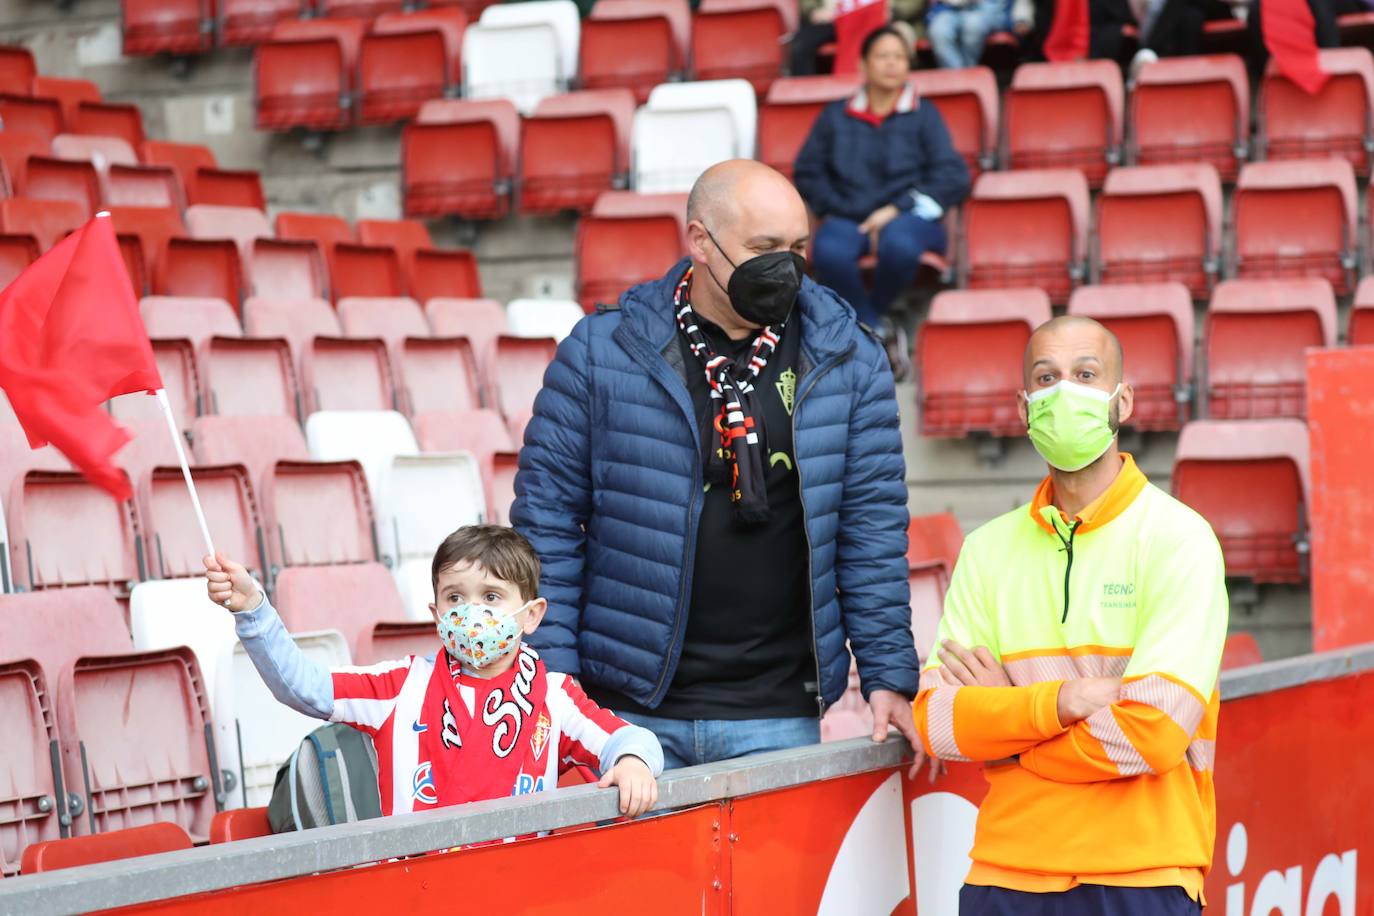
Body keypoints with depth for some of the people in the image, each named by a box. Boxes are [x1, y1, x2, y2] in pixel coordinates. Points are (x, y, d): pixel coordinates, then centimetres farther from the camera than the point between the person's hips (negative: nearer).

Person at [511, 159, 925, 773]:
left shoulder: (848, 361, 3)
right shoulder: (601, 352, -2)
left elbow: (872, 526, 6)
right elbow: (547, 521, 0)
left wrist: (888, 675, 1)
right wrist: (552, 686, -4)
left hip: (778, 717, 1)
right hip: (629, 710, -1)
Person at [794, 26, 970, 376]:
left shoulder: (924, 116, 15)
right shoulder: (835, 117, 18)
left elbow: (953, 176, 4)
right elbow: (808, 173, 12)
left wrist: (897, 210, -8)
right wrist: (840, 210, -6)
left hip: (908, 217, -1)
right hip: (848, 218, 1)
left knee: (898, 244, -40)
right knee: (829, 251, -37)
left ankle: (863, 319, -14)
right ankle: (879, 333, -21)